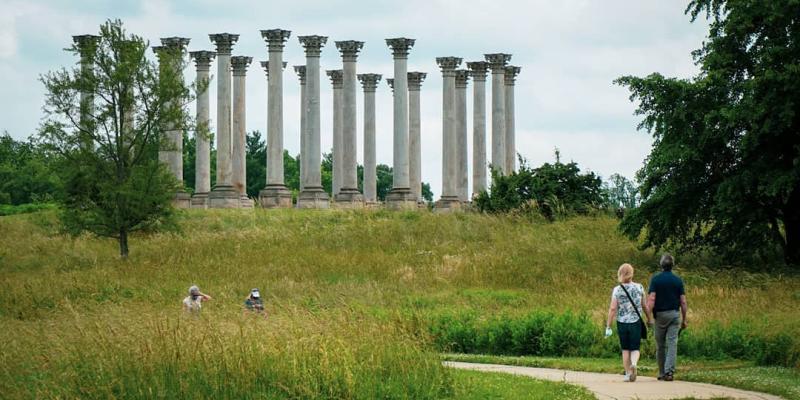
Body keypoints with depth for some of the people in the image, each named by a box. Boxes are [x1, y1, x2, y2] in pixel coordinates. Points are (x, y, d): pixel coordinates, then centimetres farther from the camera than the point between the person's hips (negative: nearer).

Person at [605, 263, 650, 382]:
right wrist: (649, 319, 19)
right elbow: (644, 306, 4)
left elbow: (612, 308, -11)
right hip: (636, 322, 0)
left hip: (622, 322, 0)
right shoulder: (639, 288, -3)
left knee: (625, 349, 14)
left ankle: (628, 373, 15)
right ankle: (633, 364, -24)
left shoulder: (617, 290, -7)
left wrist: (608, 326, -7)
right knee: (635, 348, 5)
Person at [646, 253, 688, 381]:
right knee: (672, 344, -3)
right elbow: (683, 302, 1)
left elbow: (651, 299, -11)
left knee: (660, 346, 10)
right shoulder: (678, 280, 3)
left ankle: (662, 373, 17)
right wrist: (684, 319, 8)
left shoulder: (656, 279, -3)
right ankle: (669, 371, -17)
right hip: (674, 314, 1)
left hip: (660, 314, -1)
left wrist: (649, 317, -10)